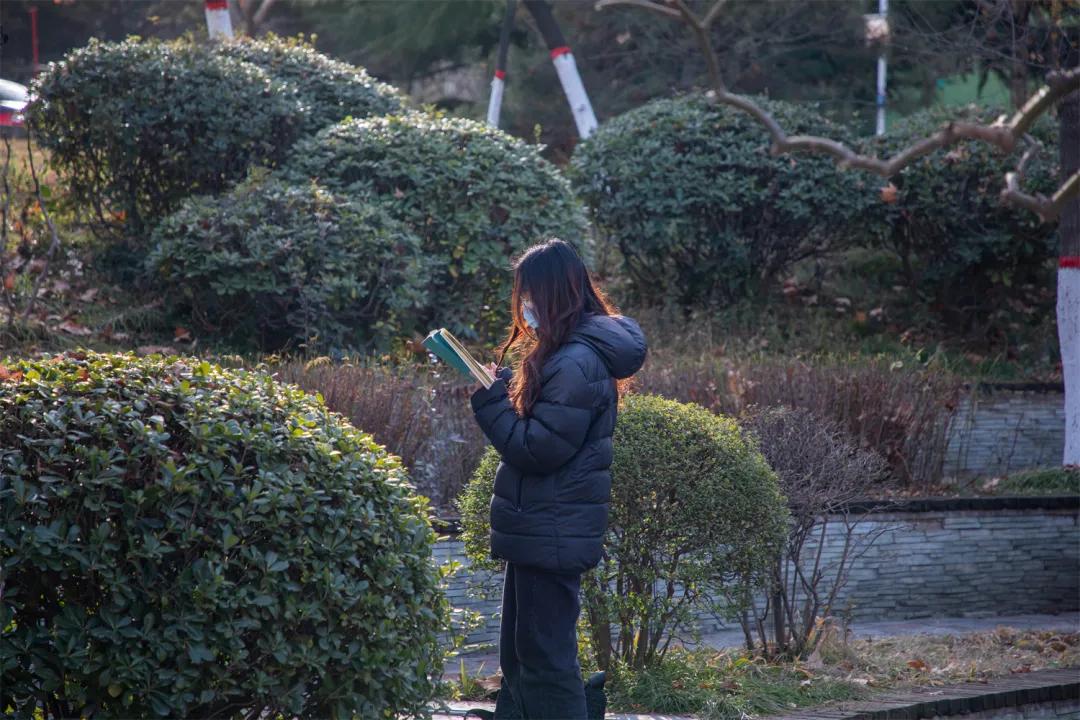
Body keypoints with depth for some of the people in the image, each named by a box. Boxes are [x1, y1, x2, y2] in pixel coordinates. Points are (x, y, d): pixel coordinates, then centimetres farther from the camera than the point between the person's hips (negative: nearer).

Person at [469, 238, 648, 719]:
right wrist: (497, 389, 4)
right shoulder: (565, 351, 12)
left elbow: (537, 449, -21)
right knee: (519, 654, 16)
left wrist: (489, 397, -13)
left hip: (552, 532, -10)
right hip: (543, 528, 10)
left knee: (545, 657, -4)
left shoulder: (575, 362, -21)